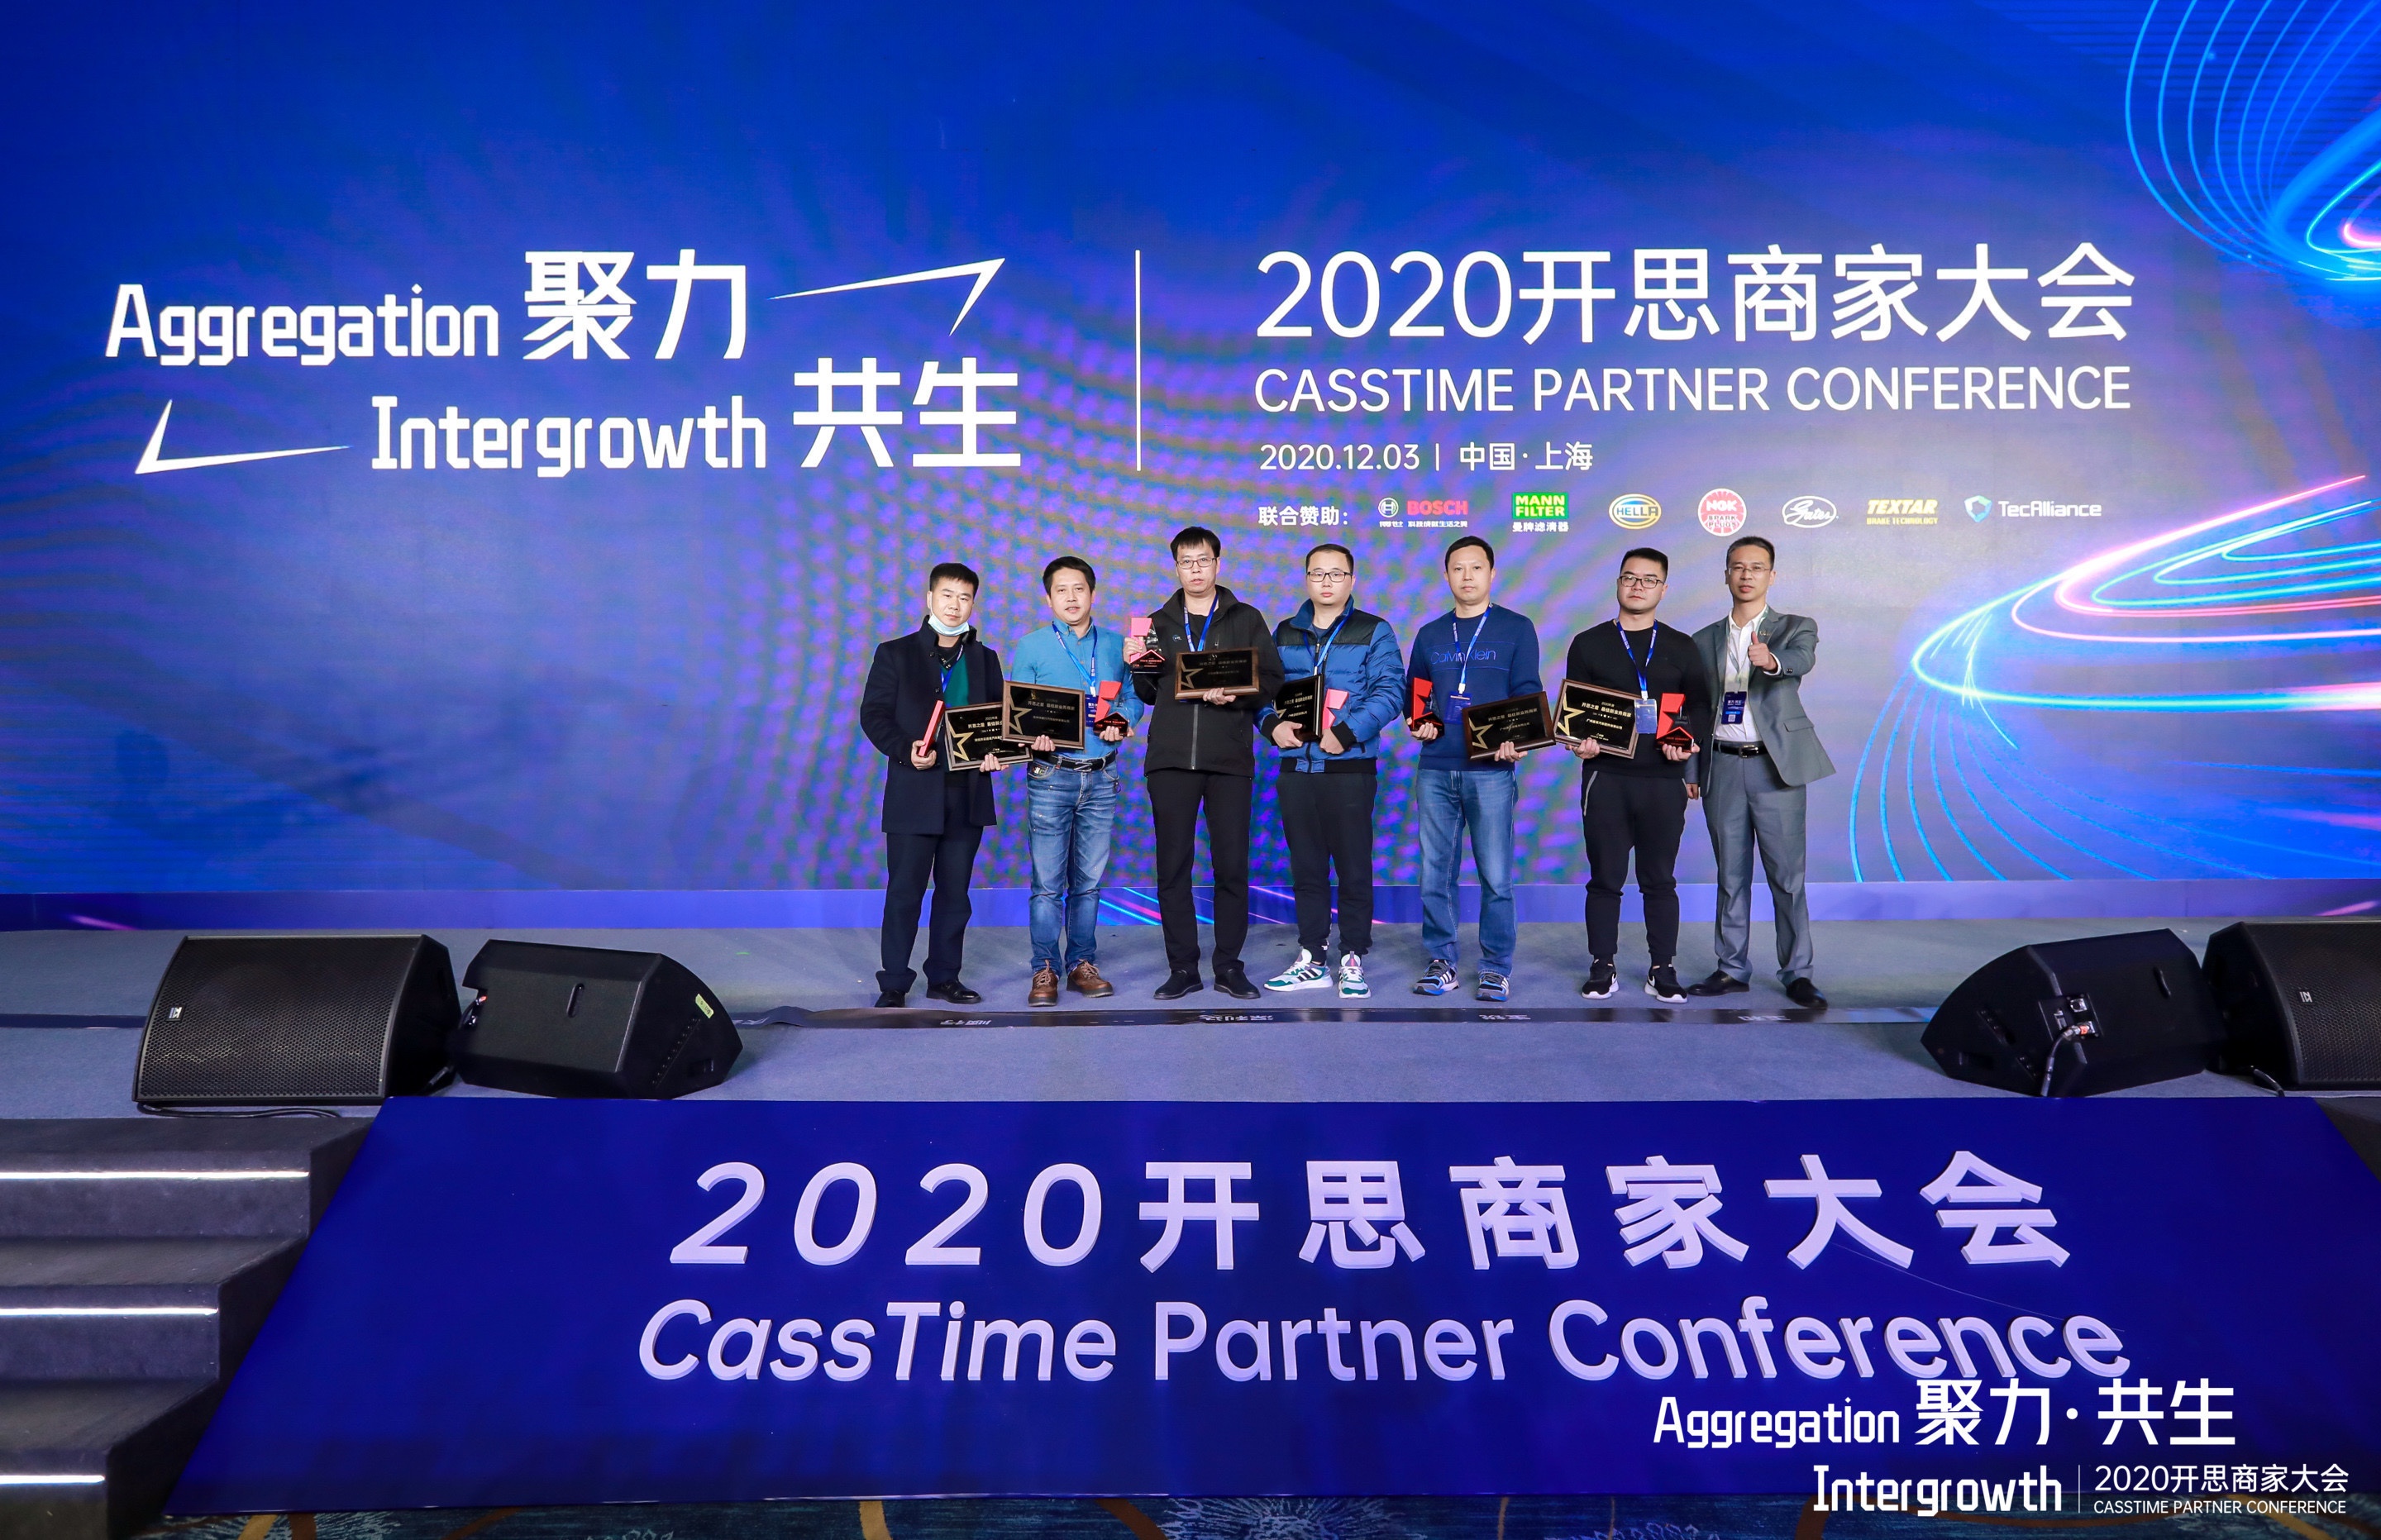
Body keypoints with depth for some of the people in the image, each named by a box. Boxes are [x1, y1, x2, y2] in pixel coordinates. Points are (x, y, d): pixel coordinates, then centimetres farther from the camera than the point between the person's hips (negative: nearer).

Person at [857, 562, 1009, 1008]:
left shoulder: (985, 660, 13)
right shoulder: (895, 653, 3)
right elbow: (873, 714, -3)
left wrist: (995, 752, -8)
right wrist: (906, 750, -18)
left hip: (967, 792, 3)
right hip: (914, 792, -3)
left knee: (955, 891, 9)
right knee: (904, 891, 0)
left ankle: (944, 977, 20)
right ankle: (894, 983, 9)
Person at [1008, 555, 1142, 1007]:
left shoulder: (1116, 645, 9)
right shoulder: (1030, 647, 1)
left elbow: (1134, 697, 14)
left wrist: (1121, 721, -7)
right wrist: (1033, 737, -18)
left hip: (1101, 777, 3)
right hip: (1051, 776, -2)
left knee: (1089, 880, 9)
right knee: (1048, 881, -2)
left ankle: (1082, 963, 18)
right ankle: (1045, 969, 7)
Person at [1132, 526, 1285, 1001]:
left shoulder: (1246, 619, 9)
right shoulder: (1159, 623, 14)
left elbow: (1271, 679, 2)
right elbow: (1146, 692, 15)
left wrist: (1234, 695, -14)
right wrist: (1138, 668, -5)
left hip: (1230, 760, -1)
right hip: (1171, 758, 2)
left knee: (1232, 866, 0)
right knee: (1172, 867, 2)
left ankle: (1230, 966, 11)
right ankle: (1183, 968, 10)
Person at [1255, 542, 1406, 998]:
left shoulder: (1374, 632, 0)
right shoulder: (1284, 634, 13)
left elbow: (1390, 692, -10)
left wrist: (1345, 733, -20)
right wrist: (1272, 724, -10)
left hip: (1350, 768, -4)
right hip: (1296, 768, 4)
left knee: (1354, 868, 2)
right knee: (1306, 867, 9)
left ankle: (1352, 960, 13)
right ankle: (1312, 959, 19)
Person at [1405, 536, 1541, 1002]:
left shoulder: (1516, 629, 6)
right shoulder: (1430, 635, 16)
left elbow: (1528, 694, 1)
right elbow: (1413, 694, 21)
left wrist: (1516, 741, -16)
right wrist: (1418, 723, -1)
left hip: (1490, 770, -3)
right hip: (1435, 769, 3)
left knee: (1495, 876, -1)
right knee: (1435, 873, 4)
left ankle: (1496, 968, 9)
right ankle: (1441, 962, 14)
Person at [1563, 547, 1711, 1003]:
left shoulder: (1682, 647, 12)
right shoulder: (1589, 644, 9)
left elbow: (1700, 705, 11)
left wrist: (1689, 741, -8)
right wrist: (1580, 741, -11)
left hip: (1664, 779, 1)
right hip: (1605, 775, -1)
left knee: (1660, 879, 5)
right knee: (1605, 877, 2)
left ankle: (1662, 970, 12)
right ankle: (1602, 969, 10)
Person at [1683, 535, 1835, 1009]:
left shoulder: (1796, 628, 4)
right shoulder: (1704, 641, 13)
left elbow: (1802, 660, -20)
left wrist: (1770, 661, -43)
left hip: (1776, 765, -3)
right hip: (1722, 767, 3)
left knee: (1787, 875, -2)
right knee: (1731, 875, 8)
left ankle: (1797, 974, 6)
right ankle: (1732, 969, 16)